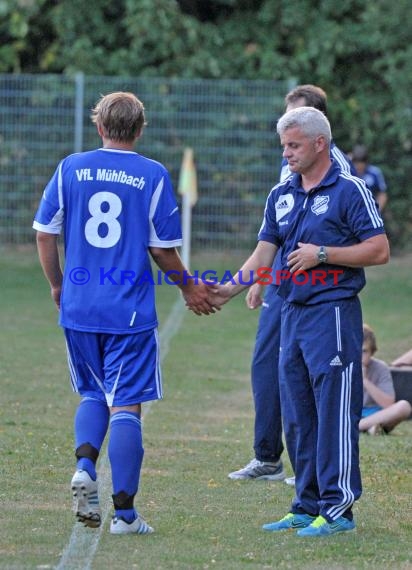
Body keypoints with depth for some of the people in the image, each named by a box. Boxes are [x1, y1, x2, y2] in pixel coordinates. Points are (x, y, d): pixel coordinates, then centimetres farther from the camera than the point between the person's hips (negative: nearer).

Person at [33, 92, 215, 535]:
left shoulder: (70, 168, 2)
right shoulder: (153, 176, -4)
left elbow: (45, 233, 5)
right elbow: (163, 249, -2)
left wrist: (57, 286, 20)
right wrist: (188, 287, 15)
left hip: (78, 306, 3)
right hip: (129, 310, -3)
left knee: (93, 394, 21)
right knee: (125, 405, 1)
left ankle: (84, 466, -5)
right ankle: (124, 512, 1)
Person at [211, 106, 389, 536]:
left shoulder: (349, 191, -6)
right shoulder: (281, 196, 14)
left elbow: (379, 250, -9)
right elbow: (264, 254, 11)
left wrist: (322, 253, -14)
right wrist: (230, 288, -4)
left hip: (334, 312, -8)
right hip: (292, 314, 8)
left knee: (334, 415, -8)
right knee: (297, 416, 10)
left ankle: (337, 509, -5)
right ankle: (308, 506, 17)